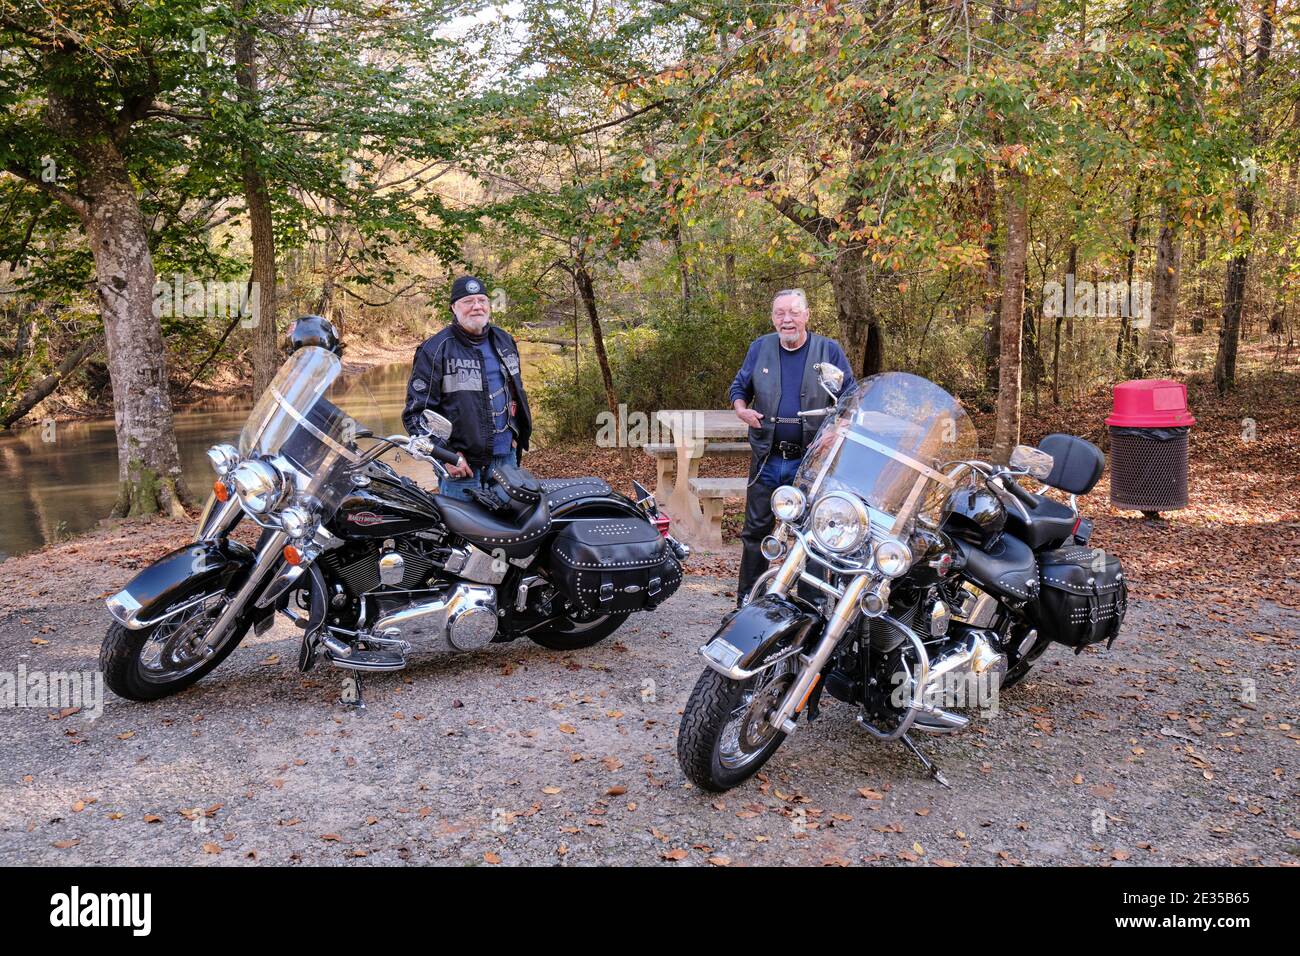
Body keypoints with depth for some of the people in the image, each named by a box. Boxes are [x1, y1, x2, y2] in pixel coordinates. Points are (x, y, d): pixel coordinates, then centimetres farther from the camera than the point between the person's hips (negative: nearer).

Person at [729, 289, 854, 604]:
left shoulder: (829, 350, -1)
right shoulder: (760, 348, 6)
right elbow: (739, 386, 16)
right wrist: (741, 409, -6)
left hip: (812, 461, -2)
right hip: (767, 459, 2)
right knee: (756, 530, 8)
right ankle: (747, 599, 20)